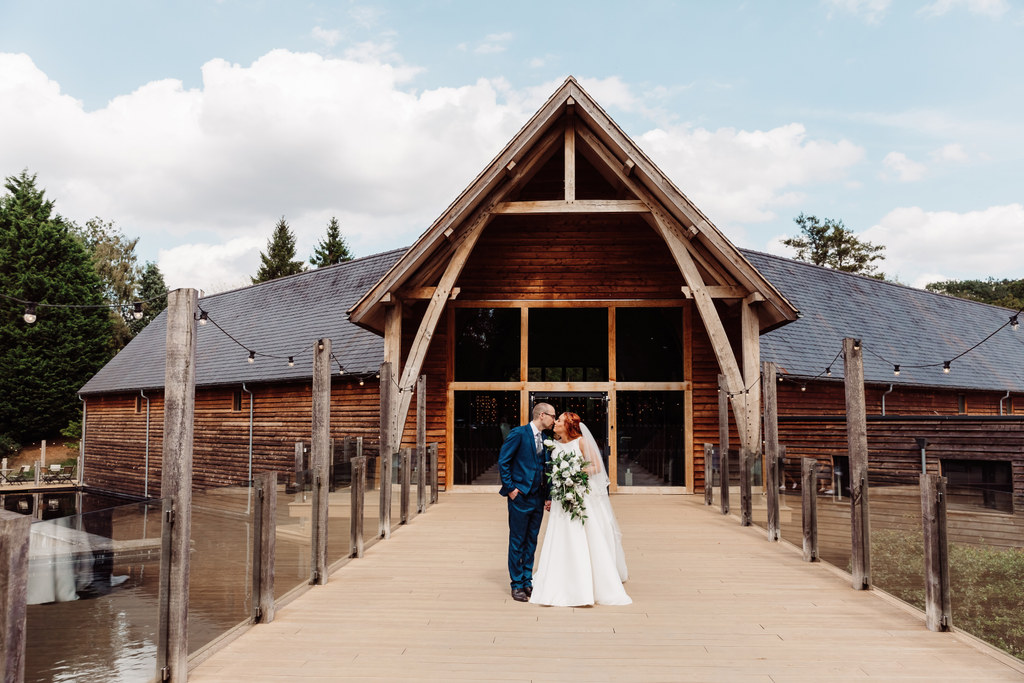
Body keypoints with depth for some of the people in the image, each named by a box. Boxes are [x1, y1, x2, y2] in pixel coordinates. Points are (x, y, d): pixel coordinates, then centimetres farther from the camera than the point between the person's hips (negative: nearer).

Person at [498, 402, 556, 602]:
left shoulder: (544, 439, 11)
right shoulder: (519, 433, -10)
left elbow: (545, 468, 15)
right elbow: (503, 462, -10)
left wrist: (547, 495, 8)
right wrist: (510, 488, -12)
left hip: (538, 498, 7)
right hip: (520, 496, -7)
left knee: (531, 541, 13)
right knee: (517, 542, 2)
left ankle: (527, 581, 23)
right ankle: (517, 585, 12)